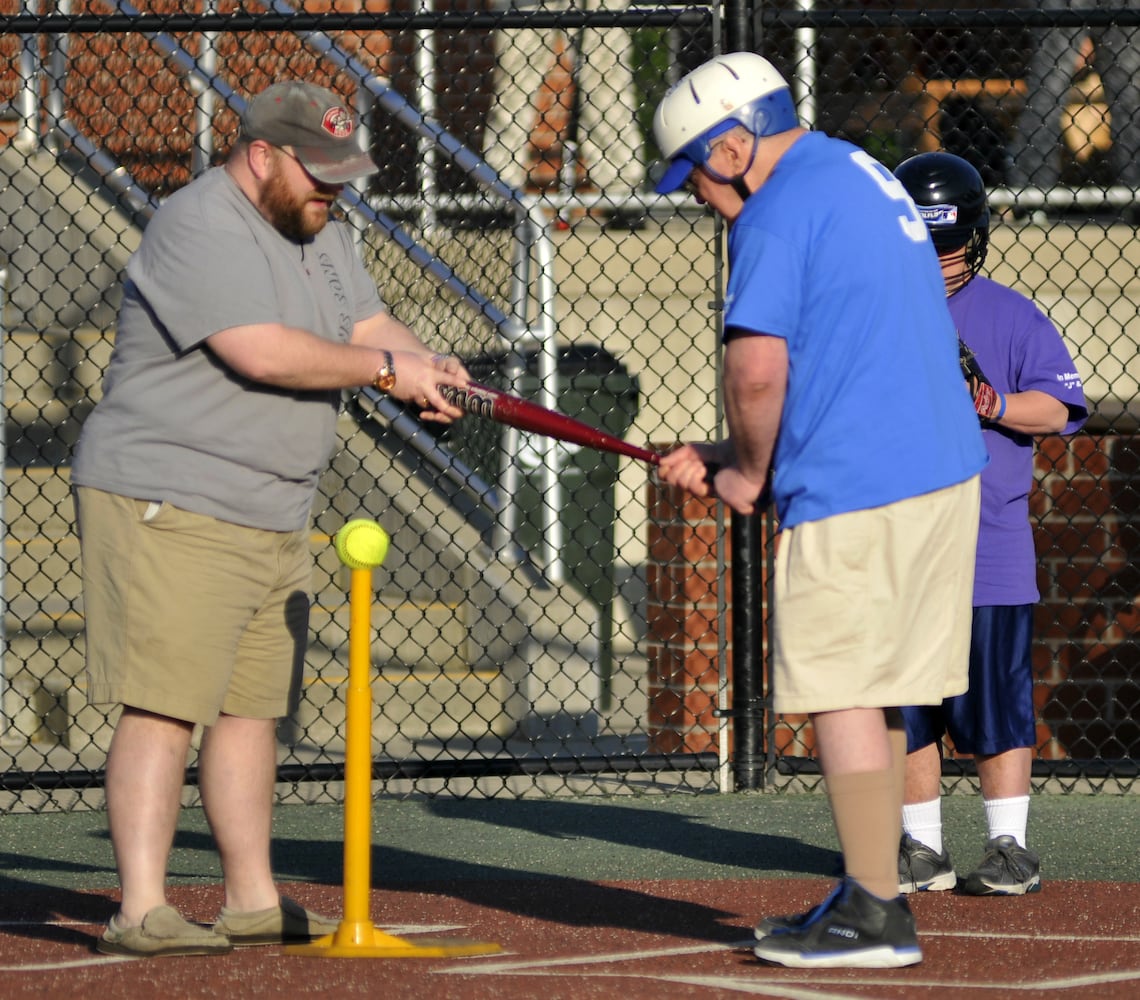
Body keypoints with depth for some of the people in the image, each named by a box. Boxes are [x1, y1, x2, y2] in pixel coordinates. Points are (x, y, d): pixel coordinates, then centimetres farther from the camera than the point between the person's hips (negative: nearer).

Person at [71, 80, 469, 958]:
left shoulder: (317, 230, 14)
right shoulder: (201, 230, -17)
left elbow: (370, 327, 10)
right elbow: (263, 353, -26)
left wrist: (429, 370, -12)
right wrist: (387, 368, -20)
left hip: (274, 517, 10)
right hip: (169, 511, -10)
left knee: (252, 709, 13)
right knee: (165, 706, -13)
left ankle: (254, 902, 20)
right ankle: (141, 911, -16)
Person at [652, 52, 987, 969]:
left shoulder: (778, 215, -11)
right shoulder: (866, 177, 19)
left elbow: (757, 372, -18)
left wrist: (747, 472, 0)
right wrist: (732, 456, 18)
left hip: (856, 486, -9)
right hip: (945, 470, 9)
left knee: (840, 688, -4)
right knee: (876, 689, 14)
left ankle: (875, 914, -4)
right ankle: (872, 896, 19)